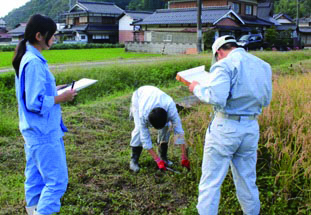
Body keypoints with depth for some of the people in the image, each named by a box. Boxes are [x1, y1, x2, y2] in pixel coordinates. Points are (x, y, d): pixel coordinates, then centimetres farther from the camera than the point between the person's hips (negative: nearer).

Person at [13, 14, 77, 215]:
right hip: (44, 132, -10)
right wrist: (61, 98, -13)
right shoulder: (34, 62, -22)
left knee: (36, 178, 19)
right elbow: (36, 103, -24)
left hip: (34, 131, 10)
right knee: (57, 180, -1)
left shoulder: (27, 58, 9)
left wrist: (55, 90, 9)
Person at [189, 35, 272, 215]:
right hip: (251, 127, 7)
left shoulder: (225, 65, -11)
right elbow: (265, 100, 15)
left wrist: (197, 88, -7)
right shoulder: (263, 66, 10)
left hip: (226, 127, -6)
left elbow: (216, 98, -23)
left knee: (211, 181, 3)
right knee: (247, 180, 19)